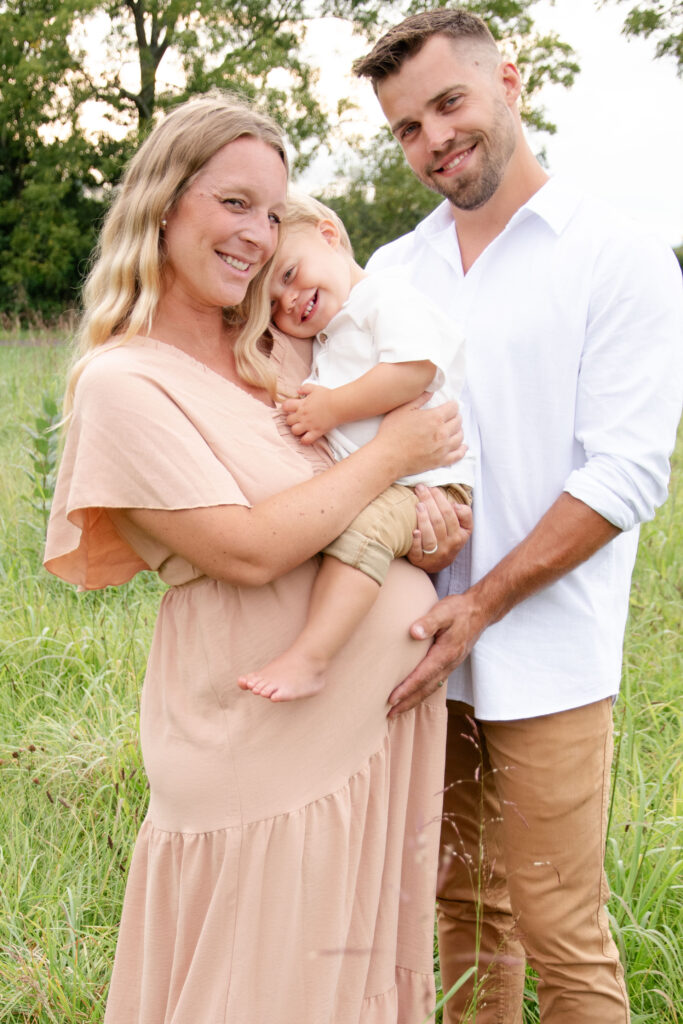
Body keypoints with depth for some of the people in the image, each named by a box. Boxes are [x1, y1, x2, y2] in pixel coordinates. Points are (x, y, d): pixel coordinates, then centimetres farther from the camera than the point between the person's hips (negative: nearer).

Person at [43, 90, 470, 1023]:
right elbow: (246, 550, -22)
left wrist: (427, 508, -3)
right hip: (267, 735, -7)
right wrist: (391, 454, -13)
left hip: (389, 695, 7)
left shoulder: (278, 353, 8)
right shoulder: (123, 381, -14)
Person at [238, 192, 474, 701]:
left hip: (423, 484, -10)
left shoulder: (388, 295, -4)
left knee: (364, 524, -34)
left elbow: (415, 369, -21)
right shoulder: (326, 339, 25)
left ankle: (310, 659, -44)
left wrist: (332, 407, -17)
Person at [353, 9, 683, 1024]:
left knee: (559, 932, 1)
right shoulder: (394, 270, 11)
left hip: (545, 657, -5)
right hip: (424, 640, 5)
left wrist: (481, 604, -17)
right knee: (462, 899, 16)